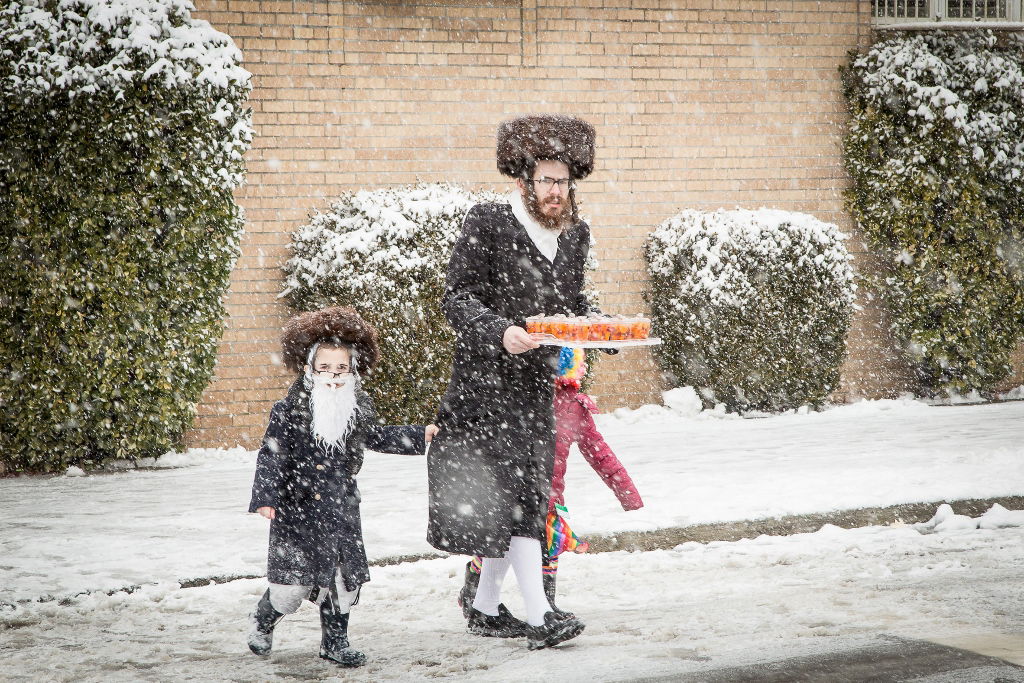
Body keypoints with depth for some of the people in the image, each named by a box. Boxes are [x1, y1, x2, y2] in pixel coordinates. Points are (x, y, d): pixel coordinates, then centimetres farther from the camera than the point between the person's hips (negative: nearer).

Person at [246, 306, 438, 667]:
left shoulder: (359, 407, 4)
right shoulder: (289, 410, -12)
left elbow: (376, 437, 23)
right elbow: (271, 455, -12)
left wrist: (420, 435, 21)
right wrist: (265, 496, -22)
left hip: (341, 507, 5)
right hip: (298, 507, -5)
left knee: (344, 576, 5)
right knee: (294, 581, -5)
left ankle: (335, 641, 22)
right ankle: (262, 622, 25)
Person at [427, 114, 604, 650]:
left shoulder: (575, 233, 10)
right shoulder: (485, 224, -10)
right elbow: (457, 298, -11)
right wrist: (501, 332, -27)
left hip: (538, 380, 7)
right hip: (486, 381, -7)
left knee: (522, 495, 10)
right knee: (515, 491, -13)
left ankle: (485, 607, 22)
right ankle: (538, 617, -15)